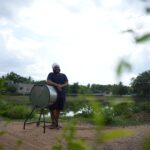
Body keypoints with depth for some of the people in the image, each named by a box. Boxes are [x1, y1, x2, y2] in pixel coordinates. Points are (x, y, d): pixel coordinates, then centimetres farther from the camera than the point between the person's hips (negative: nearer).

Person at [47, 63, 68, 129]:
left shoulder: (63, 75, 14)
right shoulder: (51, 74, 7)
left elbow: (66, 83, 3)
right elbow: (48, 82, -9)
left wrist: (61, 86, -17)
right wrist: (57, 85, -18)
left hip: (61, 94, 2)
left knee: (58, 109, 6)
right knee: (52, 109, -2)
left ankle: (56, 123, 15)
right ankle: (53, 123, 9)